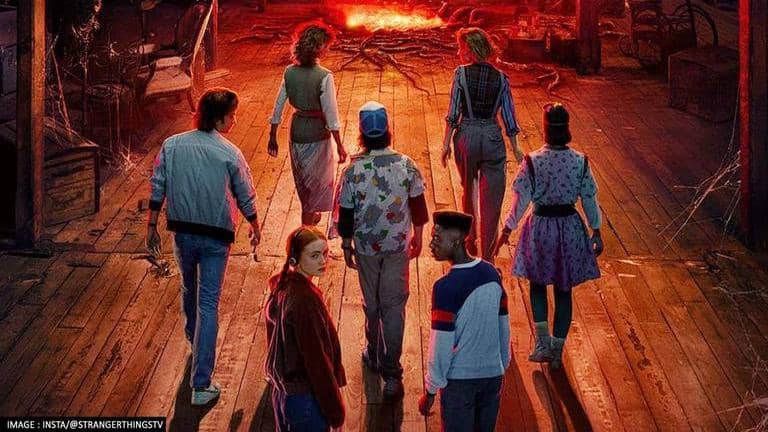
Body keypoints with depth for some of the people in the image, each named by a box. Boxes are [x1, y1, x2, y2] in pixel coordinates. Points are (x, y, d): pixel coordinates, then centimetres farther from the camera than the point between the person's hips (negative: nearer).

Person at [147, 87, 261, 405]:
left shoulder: (171, 146, -4)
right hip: (215, 237, -3)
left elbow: (157, 189, -1)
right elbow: (246, 197, -3)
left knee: (189, 290, 27)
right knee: (208, 304, -1)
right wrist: (255, 228, 14)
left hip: (182, 233, 3)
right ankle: (201, 385, -3)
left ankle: (194, 342, 53)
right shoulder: (230, 154, -13)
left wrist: (152, 226, 10)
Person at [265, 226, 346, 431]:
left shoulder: (281, 286, 0)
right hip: (305, 397, -9)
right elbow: (316, 360, -23)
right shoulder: (305, 300, -28)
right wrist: (334, 410, -14)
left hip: (282, 391, 9)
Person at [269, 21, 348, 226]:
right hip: (317, 132, -5)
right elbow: (331, 115, -19)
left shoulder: (289, 72, -7)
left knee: (301, 177, 24)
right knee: (316, 179, 14)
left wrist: (273, 137, 10)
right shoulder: (324, 77, -22)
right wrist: (339, 146, -11)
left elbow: (278, 107, -1)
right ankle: (307, 228, 23)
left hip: (296, 129, 5)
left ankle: (310, 215, 46)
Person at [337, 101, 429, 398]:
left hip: (366, 246, -1)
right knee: (394, 305, 6)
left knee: (372, 303, 19)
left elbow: (346, 214, -9)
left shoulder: (354, 170, -18)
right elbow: (418, 205, -2)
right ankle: (391, 372, 4)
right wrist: (417, 235, 15)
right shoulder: (406, 165, -13)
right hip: (398, 245, 1)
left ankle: (375, 355, 38)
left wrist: (346, 246, 6)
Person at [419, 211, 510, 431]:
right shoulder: (492, 273, -1)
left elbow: (441, 346, -17)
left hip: (460, 379, -6)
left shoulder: (446, 287, -20)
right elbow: (504, 328, 7)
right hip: (493, 374, 6)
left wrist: (430, 390, -7)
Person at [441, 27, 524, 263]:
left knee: (468, 191, 23)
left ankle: (470, 241, 35)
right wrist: (515, 149, 10)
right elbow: (508, 117, 2)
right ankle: (486, 255, 3)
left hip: (466, 136, 0)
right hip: (492, 138, 0)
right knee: (491, 200, 4)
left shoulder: (461, 73, -7)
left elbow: (453, 113, -8)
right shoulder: (501, 78, -1)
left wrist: (446, 142, 0)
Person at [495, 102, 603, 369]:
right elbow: (589, 200, -1)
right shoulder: (580, 162, -9)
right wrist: (596, 232, 12)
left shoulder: (532, 162, -16)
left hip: (540, 227, -2)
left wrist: (507, 229, 3)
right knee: (563, 291, 12)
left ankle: (543, 342, 8)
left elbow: (521, 200, -10)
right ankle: (557, 351, 18)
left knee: (538, 283, 19)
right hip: (570, 229, 2)